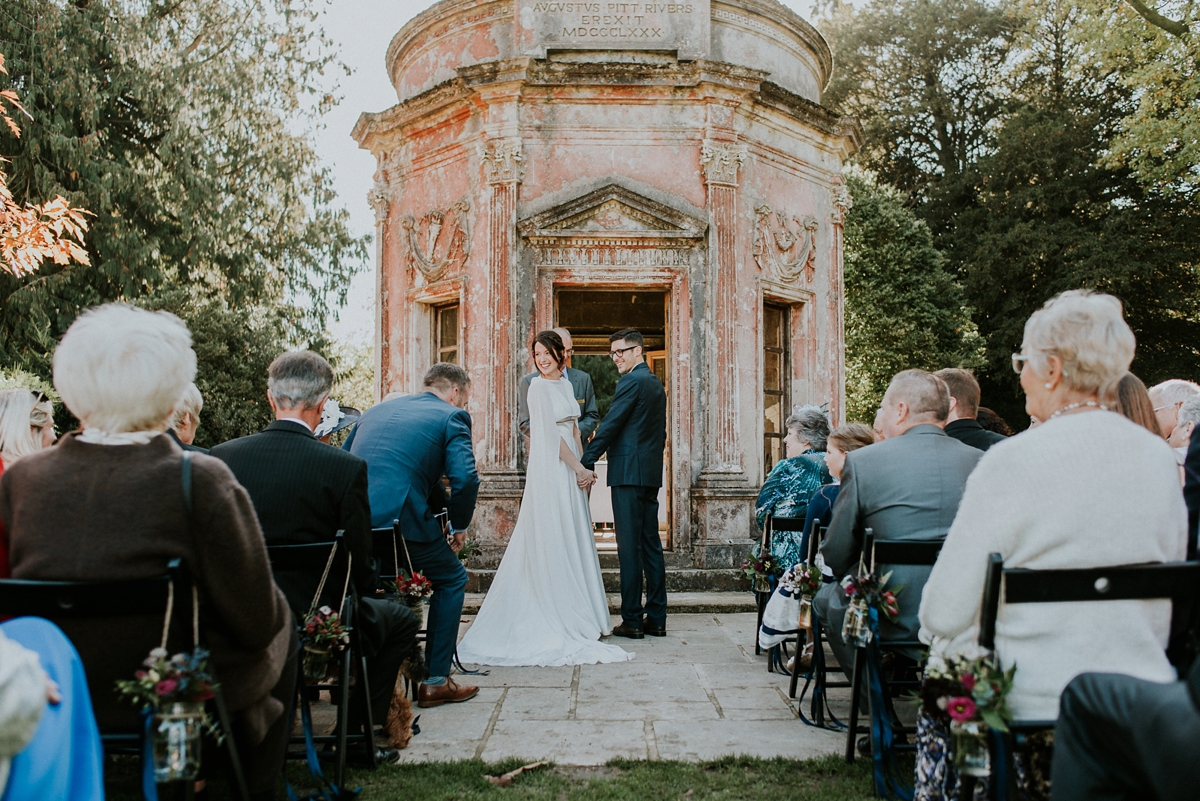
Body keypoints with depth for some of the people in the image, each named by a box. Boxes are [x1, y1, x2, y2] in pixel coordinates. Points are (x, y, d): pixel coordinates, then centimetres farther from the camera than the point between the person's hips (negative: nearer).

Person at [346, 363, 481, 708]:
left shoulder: (376, 410, 25)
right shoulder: (451, 416, 6)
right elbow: (464, 478, -8)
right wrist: (459, 526, 7)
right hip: (400, 520, -6)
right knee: (451, 579, 18)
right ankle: (436, 682, 16)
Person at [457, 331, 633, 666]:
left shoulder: (566, 384, 15)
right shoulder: (539, 387, -9)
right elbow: (551, 434, -14)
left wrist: (583, 467, 7)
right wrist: (580, 469, -12)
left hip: (570, 472, 8)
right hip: (549, 471, -8)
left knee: (574, 544, 11)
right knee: (553, 543, -4)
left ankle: (579, 616, 19)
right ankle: (558, 618, 2)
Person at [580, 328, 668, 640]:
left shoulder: (632, 382, -10)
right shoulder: (656, 384, 18)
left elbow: (610, 425, -15)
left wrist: (586, 462, -13)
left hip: (628, 472, -9)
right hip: (651, 473, 9)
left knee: (629, 547, -6)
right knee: (651, 544, 10)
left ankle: (632, 621, -2)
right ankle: (656, 619, 13)